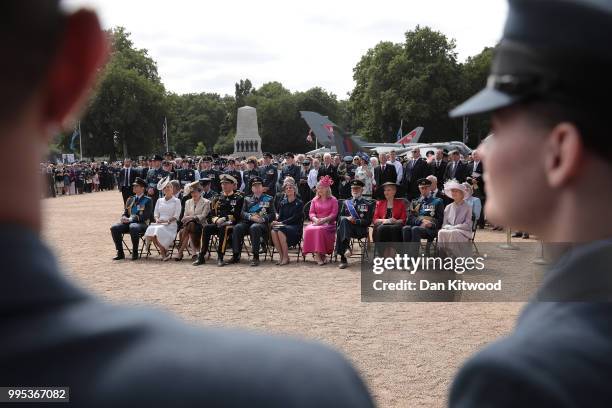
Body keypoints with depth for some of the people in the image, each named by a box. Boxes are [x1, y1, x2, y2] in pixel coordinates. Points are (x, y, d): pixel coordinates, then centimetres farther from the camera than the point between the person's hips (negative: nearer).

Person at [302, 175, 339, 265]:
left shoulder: (333, 200, 10)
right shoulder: (315, 200, 21)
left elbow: (334, 214, -1)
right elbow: (311, 213, 11)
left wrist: (324, 219, -17)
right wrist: (315, 219, -11)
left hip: (328, 223, -3)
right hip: (316, 222, 3)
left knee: (320, 230, -37)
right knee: (308, 230, -31)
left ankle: (319, 254, -30)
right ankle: (317, 254, -29)